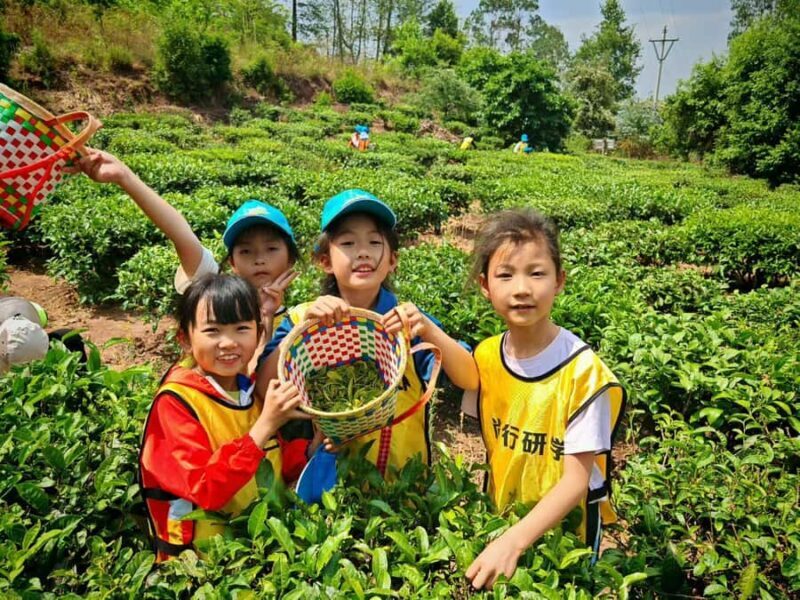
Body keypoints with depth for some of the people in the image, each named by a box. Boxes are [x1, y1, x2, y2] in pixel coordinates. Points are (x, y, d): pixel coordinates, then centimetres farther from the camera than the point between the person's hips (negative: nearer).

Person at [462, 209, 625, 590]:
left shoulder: (583, 372, -25)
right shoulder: (484, 358, -11)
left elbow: (577, 481, -22)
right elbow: (483, 441, 2)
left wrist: (514, 541, -32)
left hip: (565, 527, -3)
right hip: (499, 519, 4)